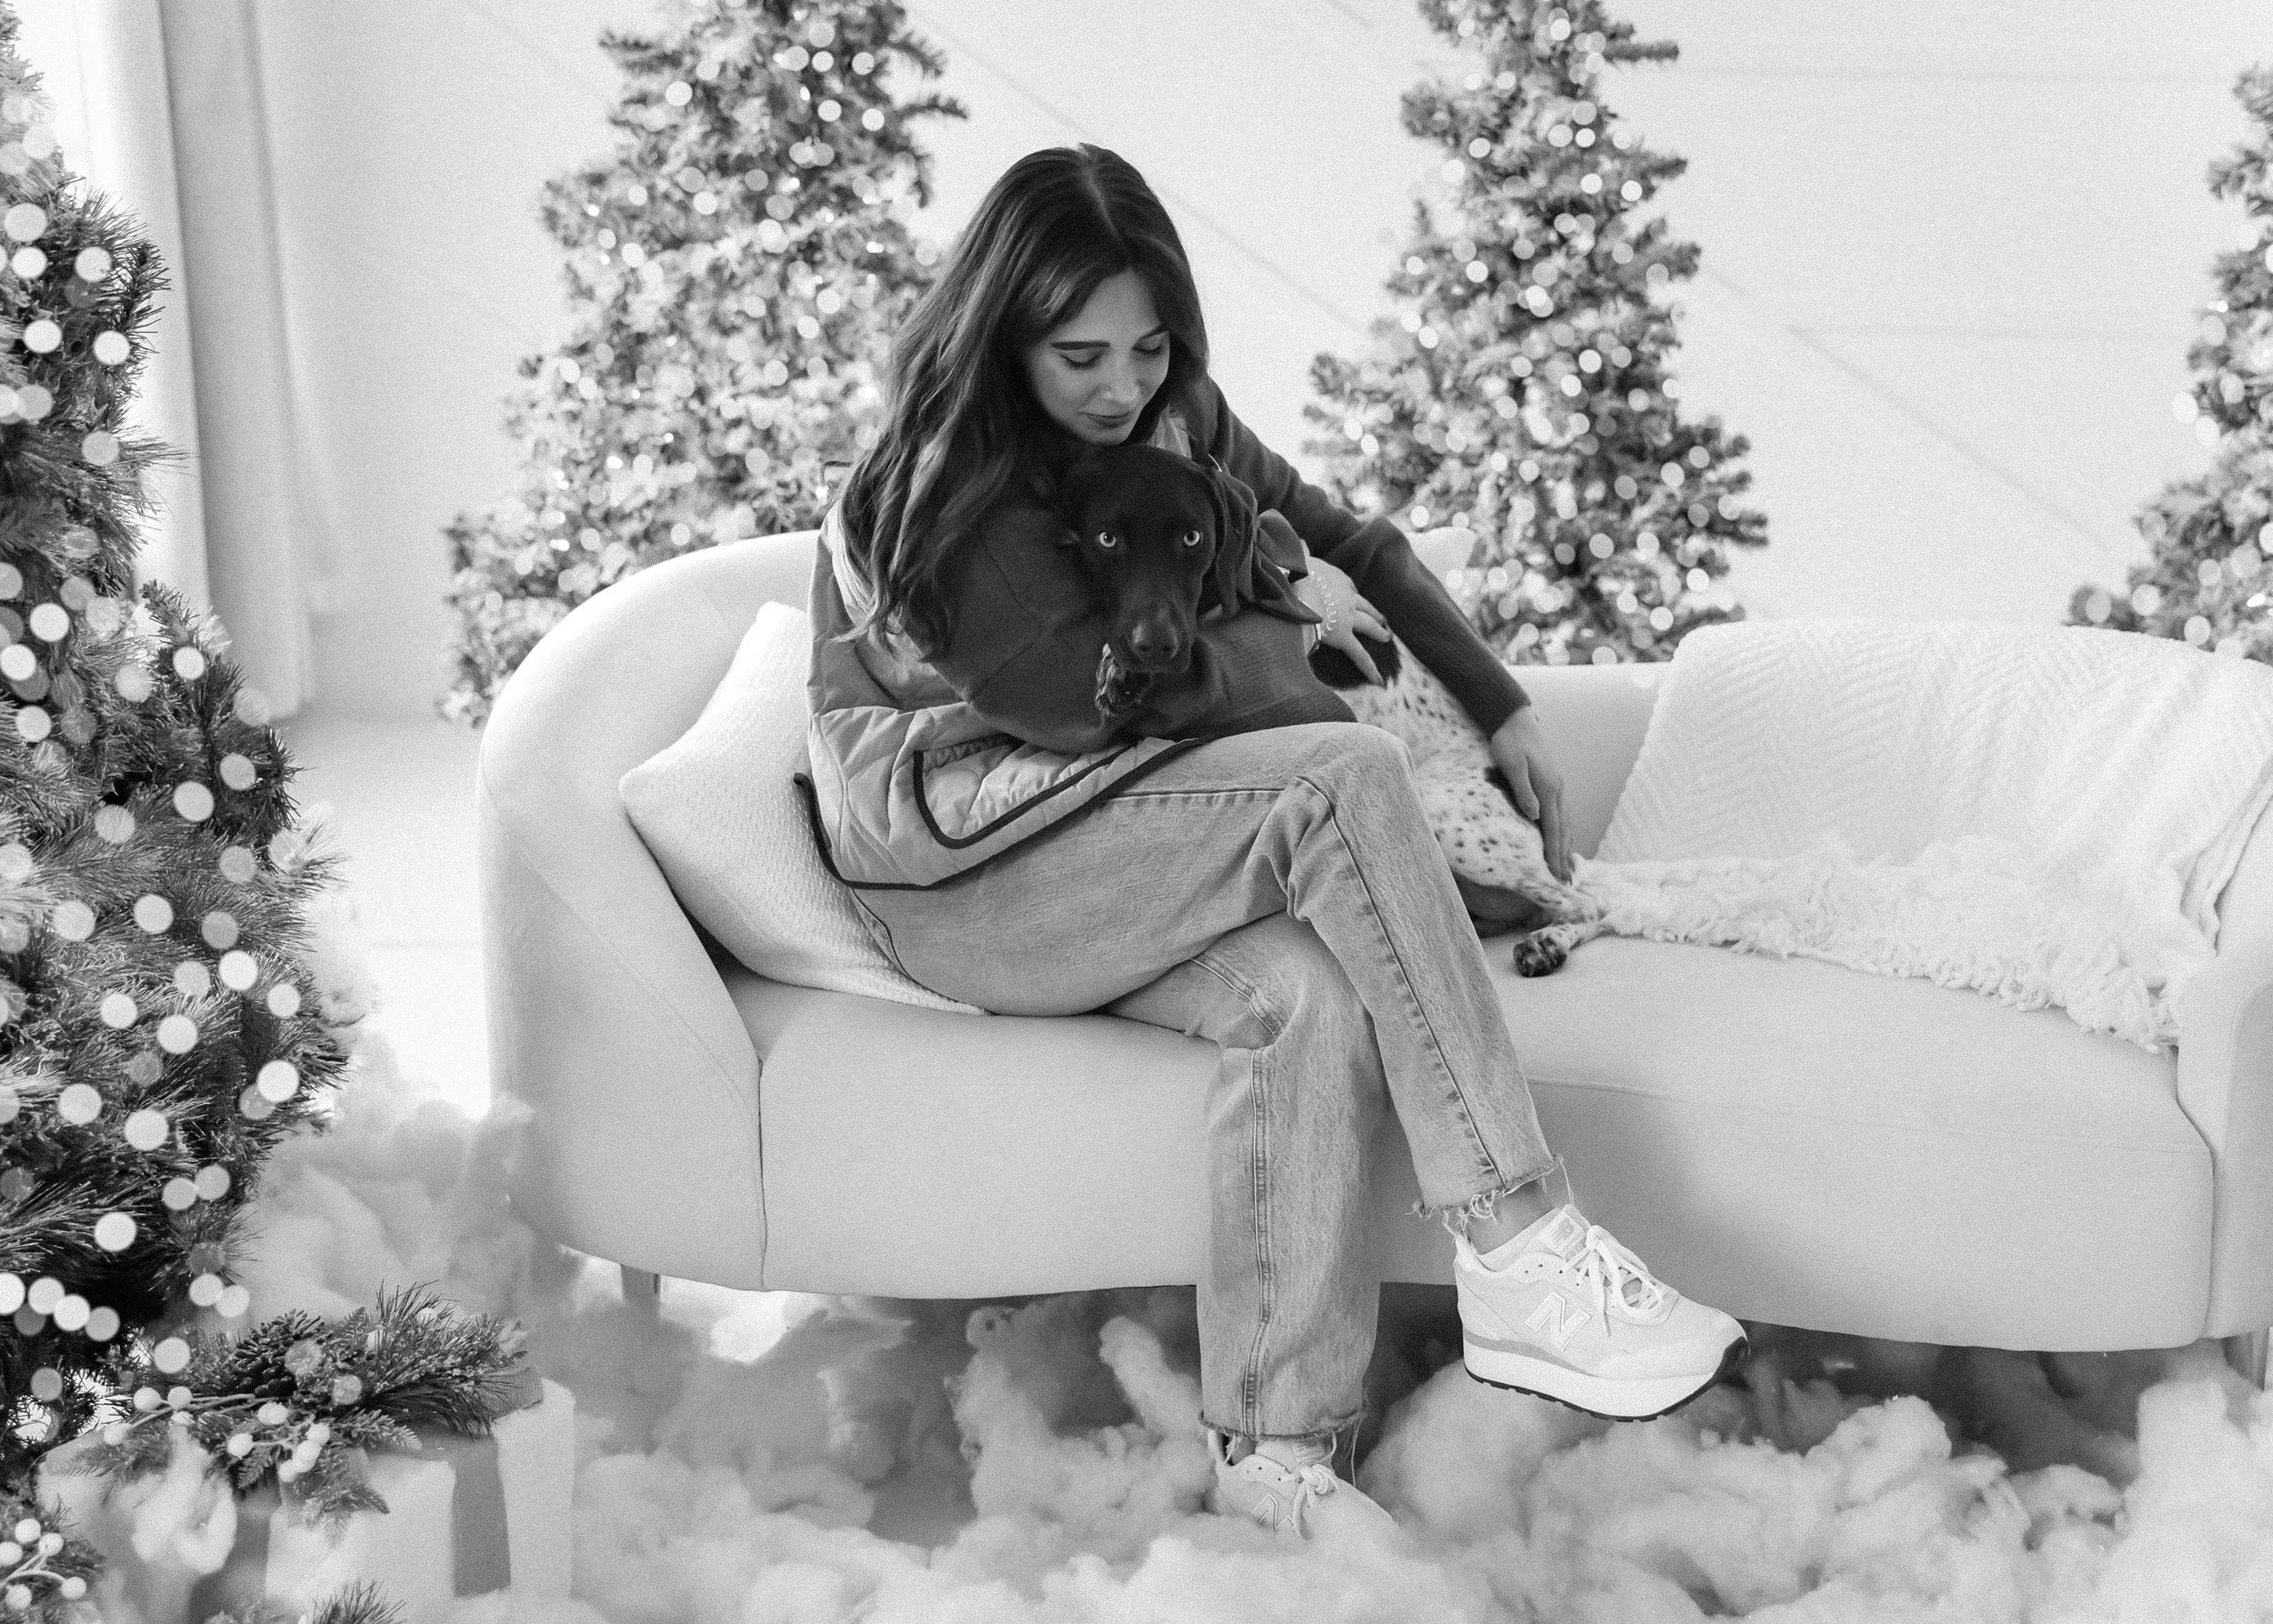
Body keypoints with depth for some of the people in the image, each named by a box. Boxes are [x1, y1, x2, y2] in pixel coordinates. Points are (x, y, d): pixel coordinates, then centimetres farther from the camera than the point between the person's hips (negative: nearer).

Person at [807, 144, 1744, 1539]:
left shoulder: (1176, 419, 8)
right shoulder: (958, 483, -15)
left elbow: (1351, 544, 19)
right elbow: (1082, 695, -21)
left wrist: (1505, 708, 14)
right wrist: (1281, 625, -8)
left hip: (1124, 867, 7)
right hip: (956, 873, -6)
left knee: (1310, 996, -30)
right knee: (1346, 776, -28)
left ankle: (1273, 1451, -27)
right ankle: (1522, 1267, -31)